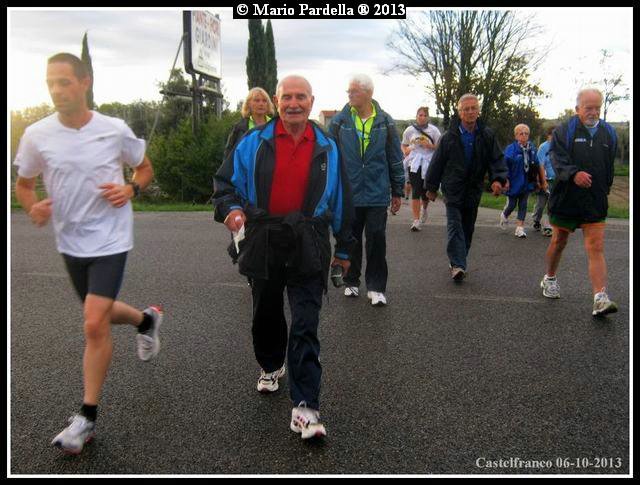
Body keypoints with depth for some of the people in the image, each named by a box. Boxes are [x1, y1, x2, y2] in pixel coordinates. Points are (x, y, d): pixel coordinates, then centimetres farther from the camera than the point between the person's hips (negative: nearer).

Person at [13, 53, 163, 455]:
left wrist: (130, 190, -13)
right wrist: (33, 207, -12)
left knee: (95, 324, -12)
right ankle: (146, 319, 52)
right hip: (70, 242, 4)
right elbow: (24, 184, 9)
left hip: (110, 240, -4)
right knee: (99, 314, 18)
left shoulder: (115, 130, -8)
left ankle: (88, 418, 4)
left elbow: (145, 168, 7)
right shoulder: (37, 135, -4)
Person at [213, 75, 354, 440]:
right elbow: (226, 183, 9)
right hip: (263, 243, 1)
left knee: (306, 326, -6)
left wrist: (344, 248, 14)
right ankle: (271, 367, 46)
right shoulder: (254, 143, 3)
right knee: (267, 314, 18)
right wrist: (230, 208, -14)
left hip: (308, 247, -1)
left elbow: (340, 201, 13)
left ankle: (306, 407, -3)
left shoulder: (327, 148, 7)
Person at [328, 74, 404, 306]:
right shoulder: (339, 121, 0)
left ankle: (376, 287, 12)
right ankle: (351, 281, 28)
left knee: (377, 240, 1)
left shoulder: (385, 122, 2)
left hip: (377, 194, 0)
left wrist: (397, 191, 8)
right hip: (348, 194, 1)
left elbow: (395, 159, 7)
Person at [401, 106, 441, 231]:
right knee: (416, 191, -9)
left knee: (426, 191, 3)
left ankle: (424, 208, 39)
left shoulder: (433, 130, 5)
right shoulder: (409, 130, 9)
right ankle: (416, 220, -6)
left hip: (429, 163, 0)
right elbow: (403, 145, 19)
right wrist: (405, 151, -3)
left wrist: (430, 146, -12)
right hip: (414, 163, 0)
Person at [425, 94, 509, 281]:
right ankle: (458, 265, -16)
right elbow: (437, 162, 3)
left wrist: (498, 179, -18)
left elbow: (497, 159, 1)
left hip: (473, 190, 3)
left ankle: (458, 262, 23)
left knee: (468, 228, 10)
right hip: (453, 190, -3)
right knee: (455, 226, -12)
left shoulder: (487, 136, 2)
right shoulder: (450, 137, -3)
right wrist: (431, 187, 7)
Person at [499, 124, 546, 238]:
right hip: (514, 182, -4)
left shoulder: (532, 149, 3)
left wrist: (537, 180, 13)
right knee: (511, 204, 5)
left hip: (527, 182, 4)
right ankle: (504, 216, 37)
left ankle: (520, 228, 9)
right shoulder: (511, 149, -12)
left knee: (523, 205, 5)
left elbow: (537, 166, 12)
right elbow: (504, 165, -13)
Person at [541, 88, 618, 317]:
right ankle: (549, 279, 37)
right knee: (559, 242, 14)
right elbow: (558, 160, -17)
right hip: (566, 199, -2)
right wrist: (574, 174, -34)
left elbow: (609, 168, 20)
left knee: (596, 248, -7)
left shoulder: (608, 133, 10)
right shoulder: (564, 131, -3)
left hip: (595, 203, 2)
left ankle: (600, 299, -13)